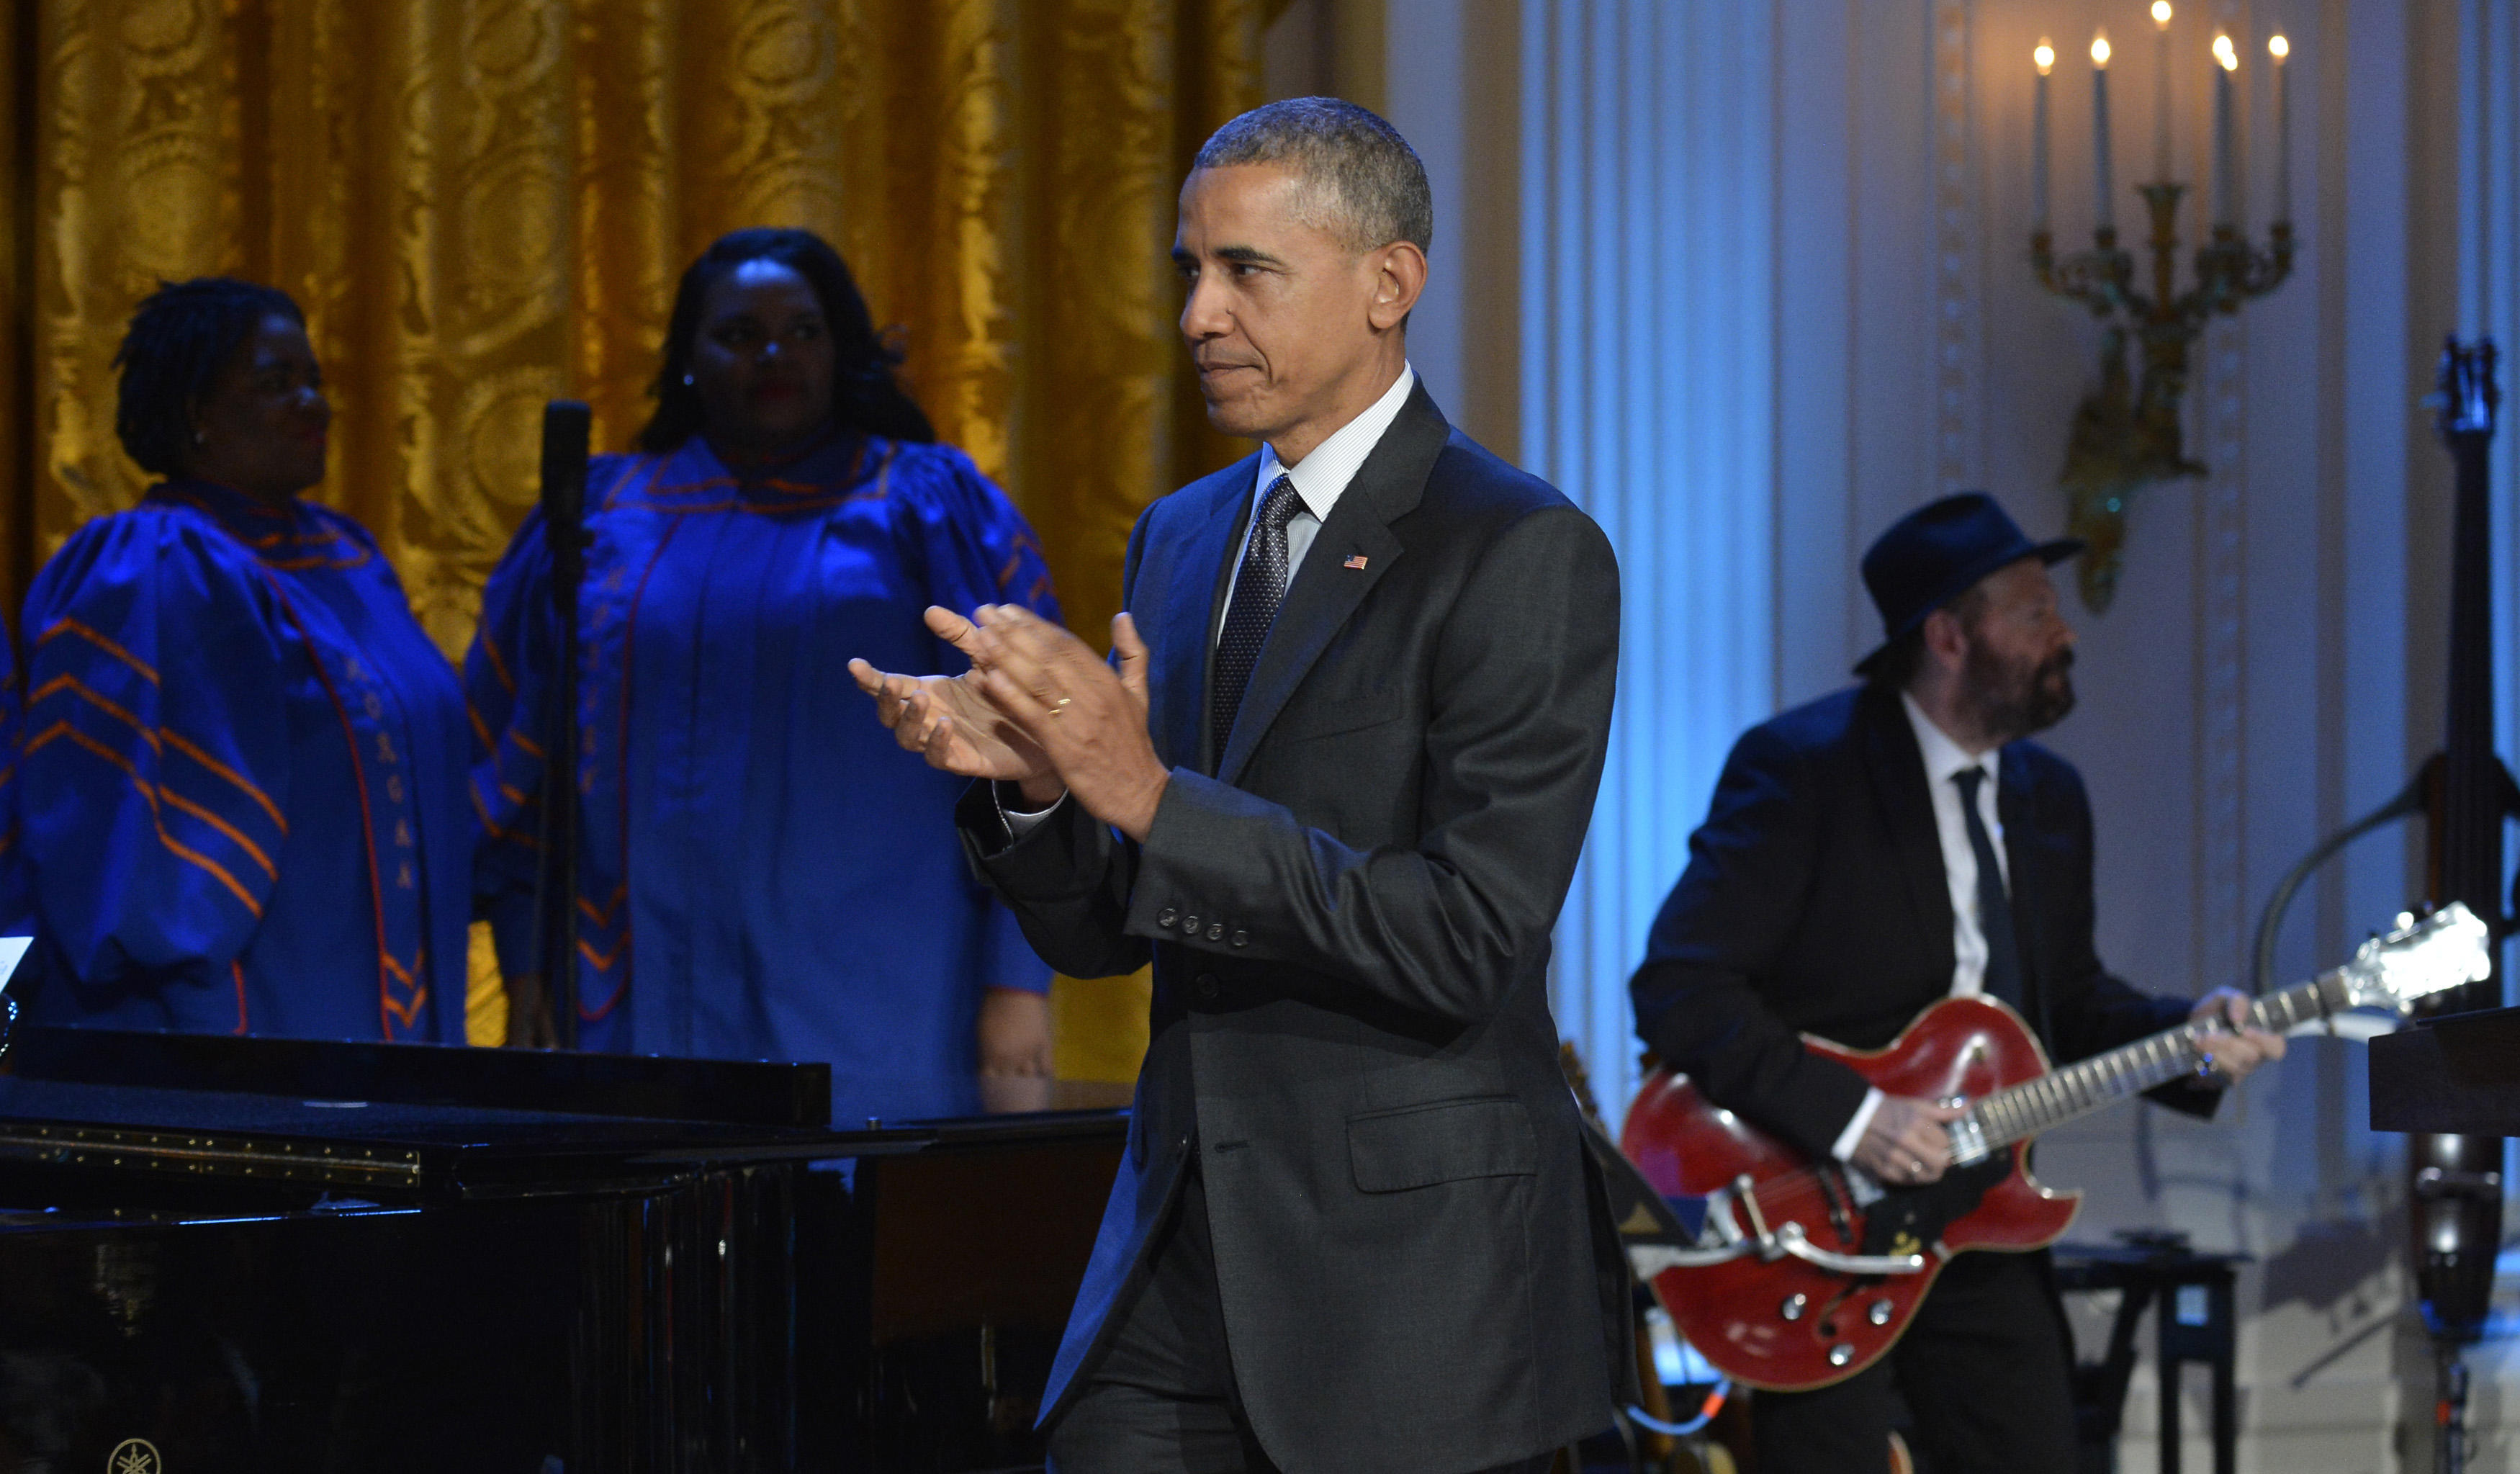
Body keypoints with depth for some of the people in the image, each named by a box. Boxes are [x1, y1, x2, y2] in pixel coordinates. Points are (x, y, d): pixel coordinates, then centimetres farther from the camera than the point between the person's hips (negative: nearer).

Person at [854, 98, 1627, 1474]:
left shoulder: (1523, 551, -10)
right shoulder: (1181, 537, 13)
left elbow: (1465, 943, -19)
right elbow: (1101, 935, 13)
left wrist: (1149, 796, -23)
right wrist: (1027, 782, -8)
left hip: (1411, 1276, -6)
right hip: (1181, 1254, 6)